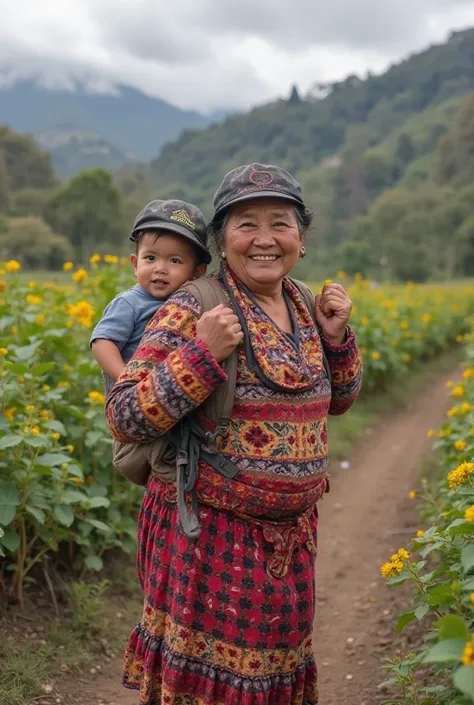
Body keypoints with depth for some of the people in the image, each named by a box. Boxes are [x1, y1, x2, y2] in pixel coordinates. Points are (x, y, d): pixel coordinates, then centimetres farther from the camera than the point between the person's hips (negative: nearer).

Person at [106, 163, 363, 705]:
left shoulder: (303, 307, 4)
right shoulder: (194, 312, -16)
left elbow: (335, 400, 16)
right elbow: (124, 420, -19)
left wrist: (336, 336, -1)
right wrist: (204, 354, -29)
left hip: (291, 535, 6)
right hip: (211, 536, -6)